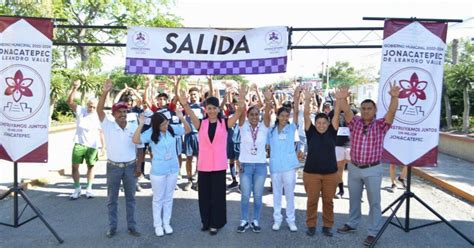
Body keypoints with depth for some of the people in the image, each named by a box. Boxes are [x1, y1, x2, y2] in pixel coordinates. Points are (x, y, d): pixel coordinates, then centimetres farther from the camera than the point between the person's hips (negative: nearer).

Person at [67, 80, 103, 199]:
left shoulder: (98, 117, -1)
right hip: (79, 144, 0)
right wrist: (74, 88, -28)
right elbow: (69, 101, -16)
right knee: (75, 167, 2)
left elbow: (100, 132, 3)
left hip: (93, 146, 0)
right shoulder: (80, 111, -2)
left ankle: (89, 188, 23)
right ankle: (77, 188, 17)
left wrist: (103, 146, 1)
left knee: (91, 167, 10)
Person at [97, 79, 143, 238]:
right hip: (113, 167, -1)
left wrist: (138, 166, -1)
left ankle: (132, 226, 24)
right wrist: (105, 92, -31)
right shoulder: (108, 126, -6)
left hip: (130, 166, 1)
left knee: (130, 198, 11)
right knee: (112, 199, 10)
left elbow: (139, 147, 3)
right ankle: (112, 227, 25)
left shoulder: (134, 126, -2)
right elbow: (99, 110, -20)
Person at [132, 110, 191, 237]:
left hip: (173, 169, 3)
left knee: (168, 197, 16)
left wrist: (182, 118, -15)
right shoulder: (151, 133, -15)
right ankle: (158, 225, 26)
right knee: (158, 198, 11)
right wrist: (141, 124, -35)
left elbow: (188, 130, 1)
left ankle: (166, 223, 30)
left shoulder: (172, 129, -7)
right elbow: (135, 140, -27)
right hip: (158, 171, -3)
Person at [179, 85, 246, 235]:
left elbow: (238, 113, -15)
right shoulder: (201, 124, 1)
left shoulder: (224, 123, -1)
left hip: (219, 165, -1)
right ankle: (206, 221, 30)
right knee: (204, 194, 11)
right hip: (203, 165, 2)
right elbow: (191, 114, -18)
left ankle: (215, 223, 21)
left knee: (217, 194, 6)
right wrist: (185, 104, -39)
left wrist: (242, 99, -34)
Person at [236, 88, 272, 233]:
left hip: (260, 165, 1)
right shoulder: (244, 126, 0)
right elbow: (241, 112, -16)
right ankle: (244, 221, 19)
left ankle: (256, 221, 22)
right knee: (245, 195, 4)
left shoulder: (264, 127, 1)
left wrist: (268, 101, -35)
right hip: (245, 165, -1)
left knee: (258, 195, 8)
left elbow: (267, 114, -16)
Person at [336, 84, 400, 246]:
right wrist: (342, 99, -37)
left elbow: (391, 112, -21)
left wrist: (394, 97, -39)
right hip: (354, 168, 3)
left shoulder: (380, 126, -5)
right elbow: (347, 112, -17)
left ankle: (373, 232, 17)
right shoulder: (355, 123, 0)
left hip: (373, 170, -2)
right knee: (354, 199, 18)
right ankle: (352, 224, 36)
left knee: (374, 201, 5)